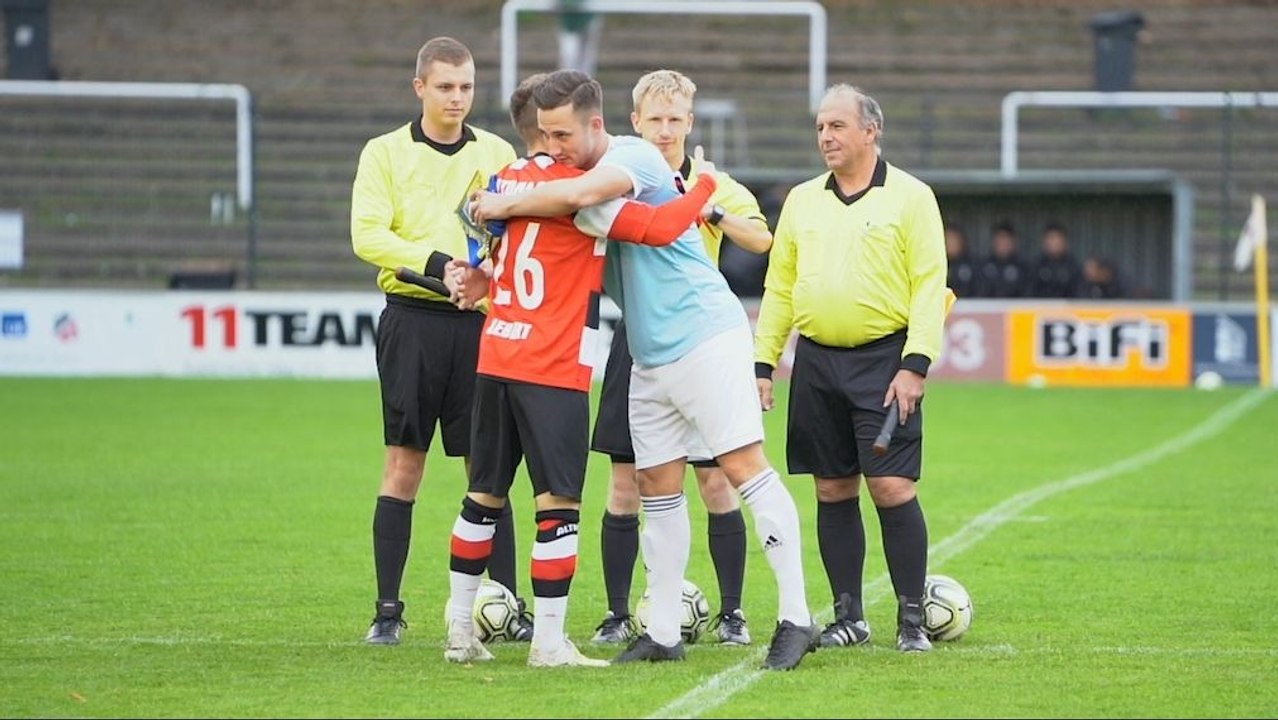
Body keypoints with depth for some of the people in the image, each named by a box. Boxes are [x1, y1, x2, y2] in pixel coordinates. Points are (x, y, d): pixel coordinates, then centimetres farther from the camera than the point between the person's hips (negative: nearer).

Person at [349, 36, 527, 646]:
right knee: (404, 463, -3)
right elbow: (367, 235, -7)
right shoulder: (385, 153, 4)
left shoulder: (497, 154, 12)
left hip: (479, 323, 2)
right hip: (413, 319, -2)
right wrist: (437, 263, -20)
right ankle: (388, 611, 2)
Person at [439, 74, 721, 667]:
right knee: (558, 501, -4)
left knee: (485, 493, 15)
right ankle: (548, 642, -5)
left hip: (496, 359, 8)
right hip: (552, 371, -8)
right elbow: (657, 229, -17)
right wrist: (704, 188, -4)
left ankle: (460, 629, 21)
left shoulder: (506, 180, 9)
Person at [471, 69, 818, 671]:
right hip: (649, 357, 9)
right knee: (657, 487, 9)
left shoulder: (633, 157, -15)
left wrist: (506, 207, -20)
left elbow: (577, 196, -35)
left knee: (744, 466, -12)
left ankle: (795, 618, -13)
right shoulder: (573, 174, 13)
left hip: (704, 334, -9)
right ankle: (663, 633, 15)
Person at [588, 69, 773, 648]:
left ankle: (731, 613, 7)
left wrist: (713, 212, -32)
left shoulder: (711, 183, 0)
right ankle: (618, 615, 8)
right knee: (625, 484, 1)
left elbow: (761, 239, -15)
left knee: (716, 481, -1)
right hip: (637, 336, 1)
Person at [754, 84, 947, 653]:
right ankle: (848, 616, 14)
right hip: (816, 361, 5)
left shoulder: (910, 196, -1)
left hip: (884, 359, -5)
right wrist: (763, 363, 8)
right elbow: (778, 288, 15)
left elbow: (930, 285, -6)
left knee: (892, 488, -9)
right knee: (833, 490, 6)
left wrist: (915, 365, -14)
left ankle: (912, 618, -2)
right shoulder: (802, 201, 13)